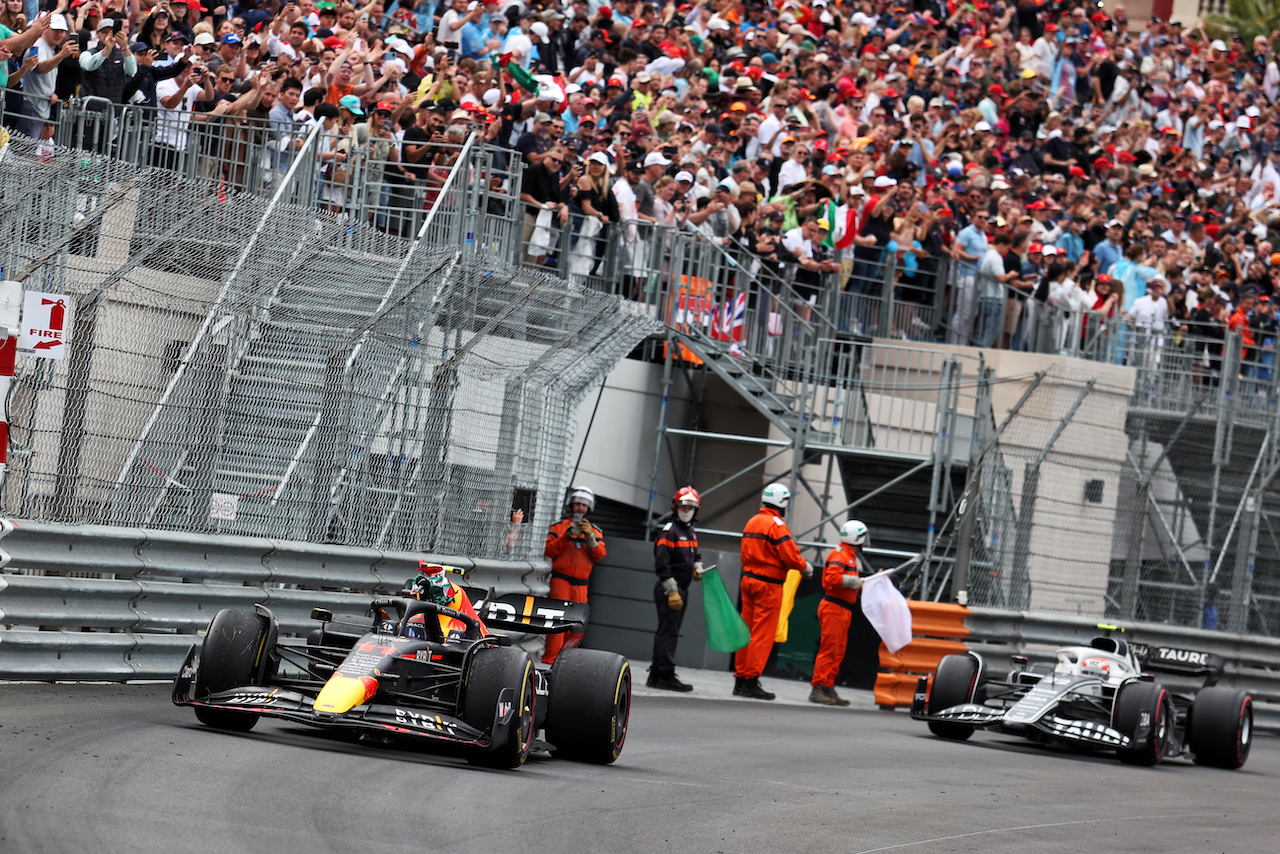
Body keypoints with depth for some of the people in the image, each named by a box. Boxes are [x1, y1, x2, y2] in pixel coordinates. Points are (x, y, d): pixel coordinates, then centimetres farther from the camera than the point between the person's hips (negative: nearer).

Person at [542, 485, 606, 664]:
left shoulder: (595, 531, 15)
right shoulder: (559, 526, 9)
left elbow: (599, 555, 1)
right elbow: (549, 550, -2)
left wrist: (590, 537, -14)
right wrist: (567, 536, -13)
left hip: (581, 584, 3)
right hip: (560, 580, -3)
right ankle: (549, 660, -17)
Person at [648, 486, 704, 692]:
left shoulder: (691, 533, 17)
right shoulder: (669, 532, -12)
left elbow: (696, 556, 31)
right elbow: (662, 565, -18)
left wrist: (698, 569, 6)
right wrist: (672, 591, -22)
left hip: (681, 589, 9)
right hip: (668, 589, -9)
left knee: (667, 633, 12)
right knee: (668, 632, -11)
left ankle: (655, 676, 18)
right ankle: (666, 675, -12)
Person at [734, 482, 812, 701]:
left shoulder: (752, 522, 12)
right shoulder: (776, 524, -13)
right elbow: (790, 557, -16)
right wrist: (806, 567, 1)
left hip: (748, 579, 8)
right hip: (769, 585, -8)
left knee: (747, 631, 10)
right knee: (763, 634, -5)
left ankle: (741, 678, 12)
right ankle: (751, 682, -7)